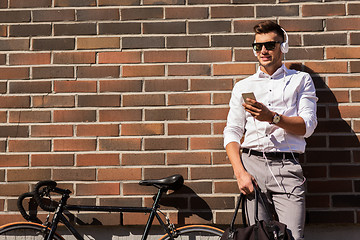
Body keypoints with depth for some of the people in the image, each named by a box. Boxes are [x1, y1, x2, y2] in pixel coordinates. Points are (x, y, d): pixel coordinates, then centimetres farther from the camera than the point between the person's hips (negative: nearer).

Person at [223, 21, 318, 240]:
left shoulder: (301, 80, 14)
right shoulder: (243, 86, 17)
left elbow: (308, 125, 2)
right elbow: (232, 132, 9)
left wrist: (272, 117, -15)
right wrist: (240, 172, -6)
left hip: (287, 166, -1)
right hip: (251, 163, 2)